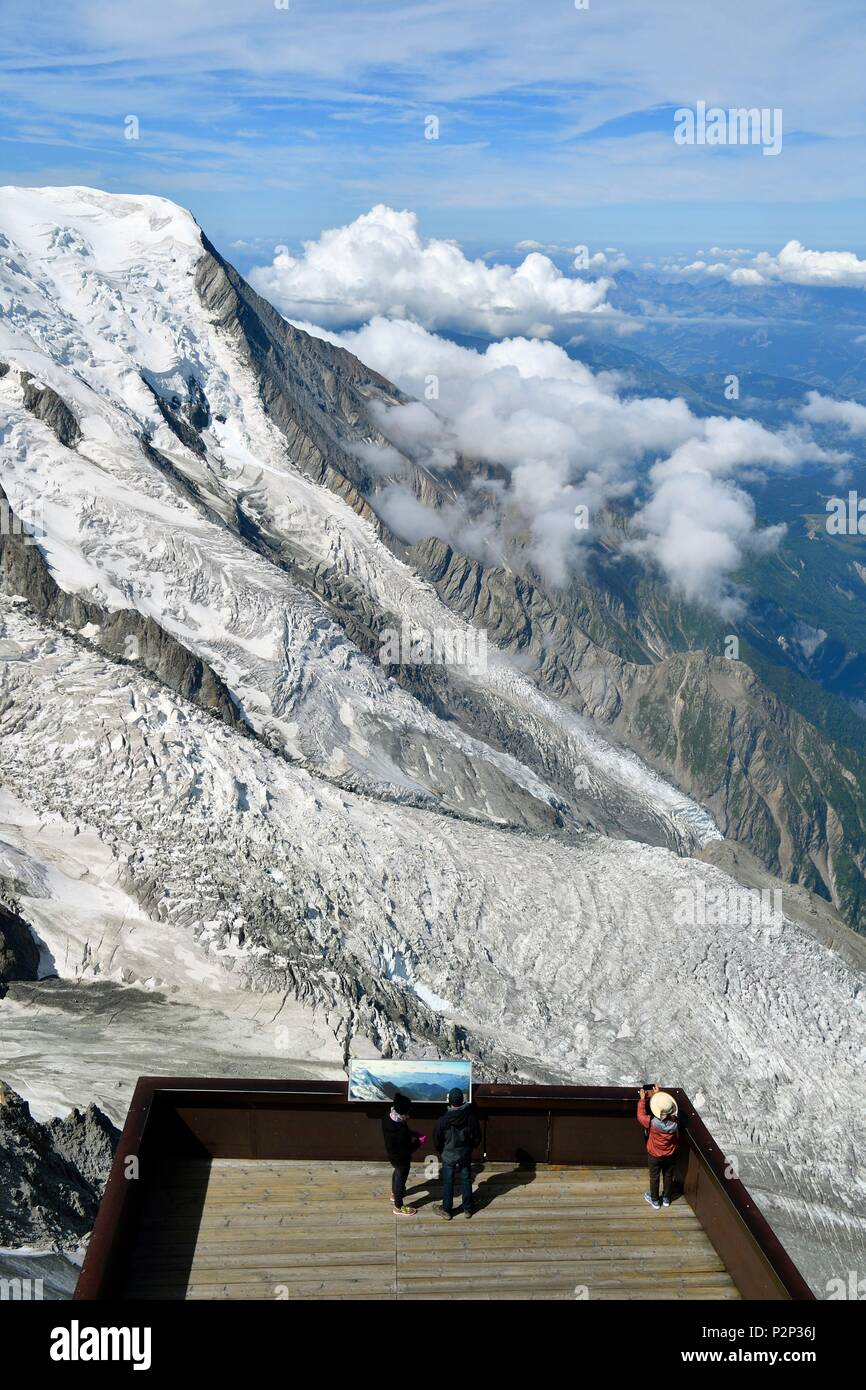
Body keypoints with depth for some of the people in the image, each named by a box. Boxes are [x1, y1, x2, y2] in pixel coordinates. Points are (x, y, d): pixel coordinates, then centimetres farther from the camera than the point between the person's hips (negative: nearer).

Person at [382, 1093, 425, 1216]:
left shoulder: (387, 1118, -18)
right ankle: (399, 1207, 39)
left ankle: (394, 1194, 60)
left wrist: (411, 1133, -4)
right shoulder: (401, 1130, -43)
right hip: (401, 1158, -8)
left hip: (391, 1153, 8)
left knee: (397, 1172, 34)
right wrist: (419, 1142, -17)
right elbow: (407, 1150, -30)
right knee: (401, 1179, 17)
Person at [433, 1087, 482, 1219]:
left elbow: (437, 1140, -11)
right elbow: (477, 1136, -6)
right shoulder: (470, 1116, -18)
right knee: (466, 1181, 19)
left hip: (449, 1157, -2)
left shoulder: (443, 1120, -24)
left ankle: (446, 1210, 27)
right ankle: (468, 1208, 31)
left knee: (448, 1184, 15)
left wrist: (439, 1151, 9)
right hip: (465, 1156, 2)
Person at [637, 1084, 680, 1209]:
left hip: (655, 1155, -2)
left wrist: (642, 1099, -6)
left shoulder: (652, 1122, -36)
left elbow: (641, 1115, -15)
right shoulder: (674, 1122, -26)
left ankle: (655, 1201, 39)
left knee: (654, 1177, 20)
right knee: (668, 1176, 24)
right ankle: (666, 1199, 44)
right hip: (670, 1155, 2)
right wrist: (658, 1095, 3)